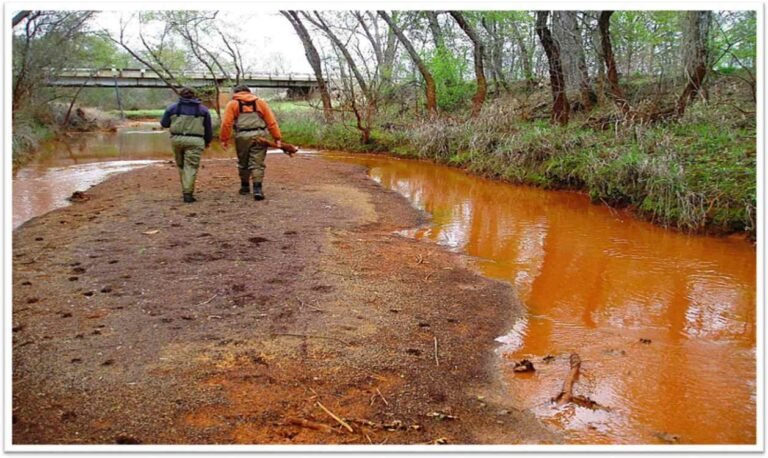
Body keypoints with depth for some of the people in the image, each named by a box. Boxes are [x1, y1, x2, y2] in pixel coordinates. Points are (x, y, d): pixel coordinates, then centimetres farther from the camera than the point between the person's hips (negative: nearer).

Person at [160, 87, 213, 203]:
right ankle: (188, 194, -10)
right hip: (195, 141, -1)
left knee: (181, 165, 17)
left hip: (177, 139, 2)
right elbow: (208, 128, 14)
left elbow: (164, 123, 11)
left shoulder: (172, 108, 7)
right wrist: (208, 141, 29)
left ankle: (185, 190, 20)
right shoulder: (203, 109, 9)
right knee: (191, 167, -3)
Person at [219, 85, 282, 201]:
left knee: (243, 163, 17)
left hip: (242, 137, 0)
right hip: (259, 135, 0)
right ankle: (257, 189, -10)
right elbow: (272, 122, 6)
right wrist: (277, 138, 6)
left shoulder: (232, 104, 10)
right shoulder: (260, 102, 14)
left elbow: (226, 123, -1)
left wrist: (224, 139, 4)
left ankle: (245, 186, 28)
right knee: (257, 164, 1)